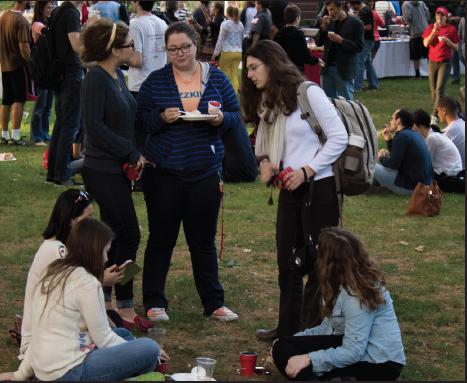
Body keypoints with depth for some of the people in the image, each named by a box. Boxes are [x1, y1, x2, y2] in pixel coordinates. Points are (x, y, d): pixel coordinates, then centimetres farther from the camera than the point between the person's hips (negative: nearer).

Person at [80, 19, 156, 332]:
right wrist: (132, 153, -18)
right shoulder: (96, 78, -16)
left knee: (114, 235, 13)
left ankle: (104, 300, 22)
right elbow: (95, 125, -22)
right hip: (103, 170, -9)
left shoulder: (117, 76, 11)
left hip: (118, 169, 9)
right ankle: (125, 309, -1)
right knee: (129, 234, -7)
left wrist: (133, 156, 6)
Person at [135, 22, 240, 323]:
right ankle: (154, 302, 15)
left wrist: (221, 119, -13)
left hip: (206, 171, 1)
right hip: (164, 172, -1)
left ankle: (214, 303, 17)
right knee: (161, 238, 5)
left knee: (204, 241, 7)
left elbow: (236, 117, 8)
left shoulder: (217, 79, 7)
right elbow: (140, 121, 1)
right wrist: (162, 118, -18)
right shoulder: (155, 81, 3)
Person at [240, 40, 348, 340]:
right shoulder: (267, 101, 13)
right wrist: (265, 163, 1)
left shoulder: (308, 93, -11)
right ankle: (288, 328, 24)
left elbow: (339, 138, -13)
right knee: (287, 262, 12)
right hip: (290, 190, 8)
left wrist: (307, 171, -16)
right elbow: (265, 145, 23)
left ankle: (314, 330, 6)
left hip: (319, 188, -8)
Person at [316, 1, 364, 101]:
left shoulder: (355, 23, -5)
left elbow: (359, 47, -8)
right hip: (328, 68, 5)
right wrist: (323, 27, -7)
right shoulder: (329, 21, 10)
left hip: (344, 70, -5)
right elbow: (319, 42, 9)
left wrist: (341, 40, -19)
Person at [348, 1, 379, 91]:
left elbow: (368, 27, -24)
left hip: (366, 40, -11)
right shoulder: (360, 10, 10)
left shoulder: (365, 11, -21)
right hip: (366, 40, 11)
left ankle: (357, 86, -11)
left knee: (360, 62, -10)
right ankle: (373, 84, 25)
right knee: (368, 62, 17)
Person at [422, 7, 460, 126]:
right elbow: (426, 43, -6)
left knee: (439, 90, -15)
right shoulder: (431, 27, 6)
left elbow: (456, 48, 2)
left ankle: (435, 117, -21)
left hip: (445, 61, -3)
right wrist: (435, 31, -15)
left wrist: (447, 41, -15)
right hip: (432, 61, 3)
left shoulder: (451, 29, 0)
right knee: (434, 91, 7)